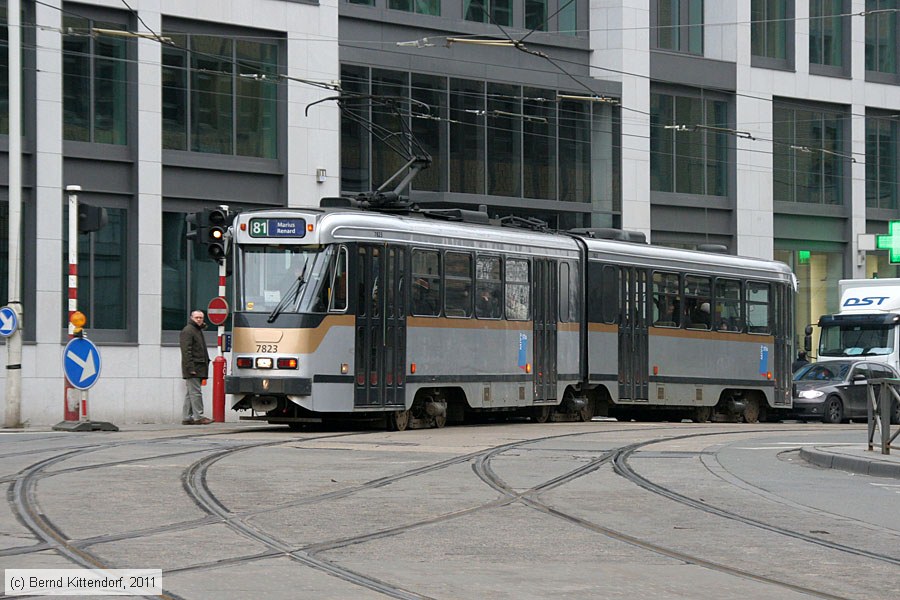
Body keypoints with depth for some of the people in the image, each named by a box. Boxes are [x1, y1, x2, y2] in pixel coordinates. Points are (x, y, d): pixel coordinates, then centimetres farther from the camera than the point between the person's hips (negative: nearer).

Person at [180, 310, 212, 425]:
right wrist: (190, 368, -22)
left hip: (197, 368, 10)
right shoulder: (188, 331, -10)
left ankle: (186, 417, 11)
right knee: (195, 392, -11)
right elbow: (186, 351, -17)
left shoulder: (198, 330, 22)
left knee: (190, 393, 9)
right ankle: (198, 417, -13)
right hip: (192, 368, -10)